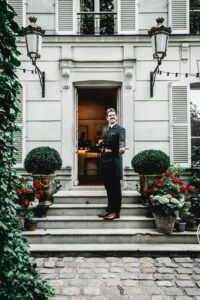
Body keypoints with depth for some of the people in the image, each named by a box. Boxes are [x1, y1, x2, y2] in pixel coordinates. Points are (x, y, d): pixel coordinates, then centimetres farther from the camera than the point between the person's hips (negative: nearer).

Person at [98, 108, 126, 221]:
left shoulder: (120, 129, -5)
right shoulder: (104, 129, 17)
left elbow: (122, 141, -23)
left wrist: (121, 148, -41)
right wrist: (102, 149, 10)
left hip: (114, 160, -7)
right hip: (105, 161, 7)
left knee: (115, 187, -1)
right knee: (108, 186, 12)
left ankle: (116, 212, 7)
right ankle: (110, 209, 23)